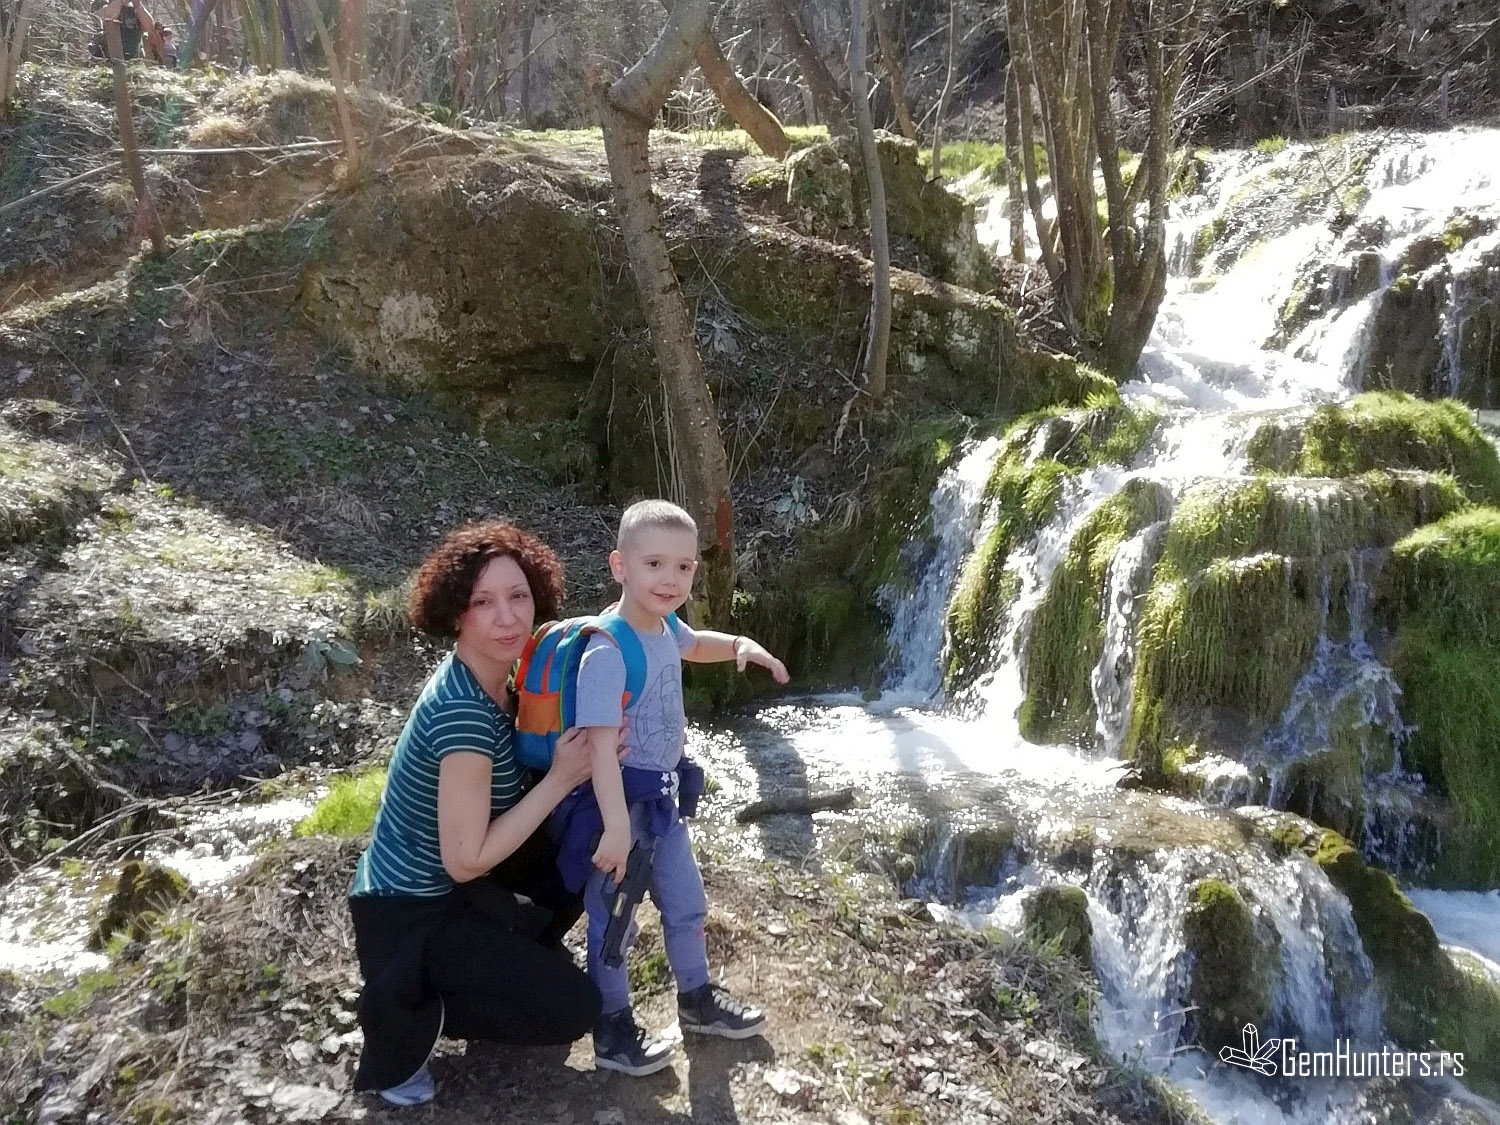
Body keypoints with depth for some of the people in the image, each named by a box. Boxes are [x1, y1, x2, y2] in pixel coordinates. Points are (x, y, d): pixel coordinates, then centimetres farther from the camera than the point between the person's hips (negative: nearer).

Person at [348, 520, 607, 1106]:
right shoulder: (463, 710, -31)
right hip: (411, 915, -8)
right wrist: (561, 778, -23)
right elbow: (467, 860, -27)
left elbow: (501, 788, 11)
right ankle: (407, 1015, 3)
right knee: (574, 1008, -6)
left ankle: (505, 965, 20)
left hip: (443, 886, 9)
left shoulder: (483, 681, -3)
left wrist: (572, 755, -4)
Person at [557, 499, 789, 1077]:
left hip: (661, 796, 8)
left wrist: (740, 645, 5)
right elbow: (602, 744, -33)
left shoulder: (665, 626, -3)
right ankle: (613, 1030, 29)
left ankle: (697, 1000, 44)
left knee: (687, 903, 22)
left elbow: (692, 645, 23)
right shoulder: (608, 652, -30)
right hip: (616, 802, -8)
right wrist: (616, 827, -36)